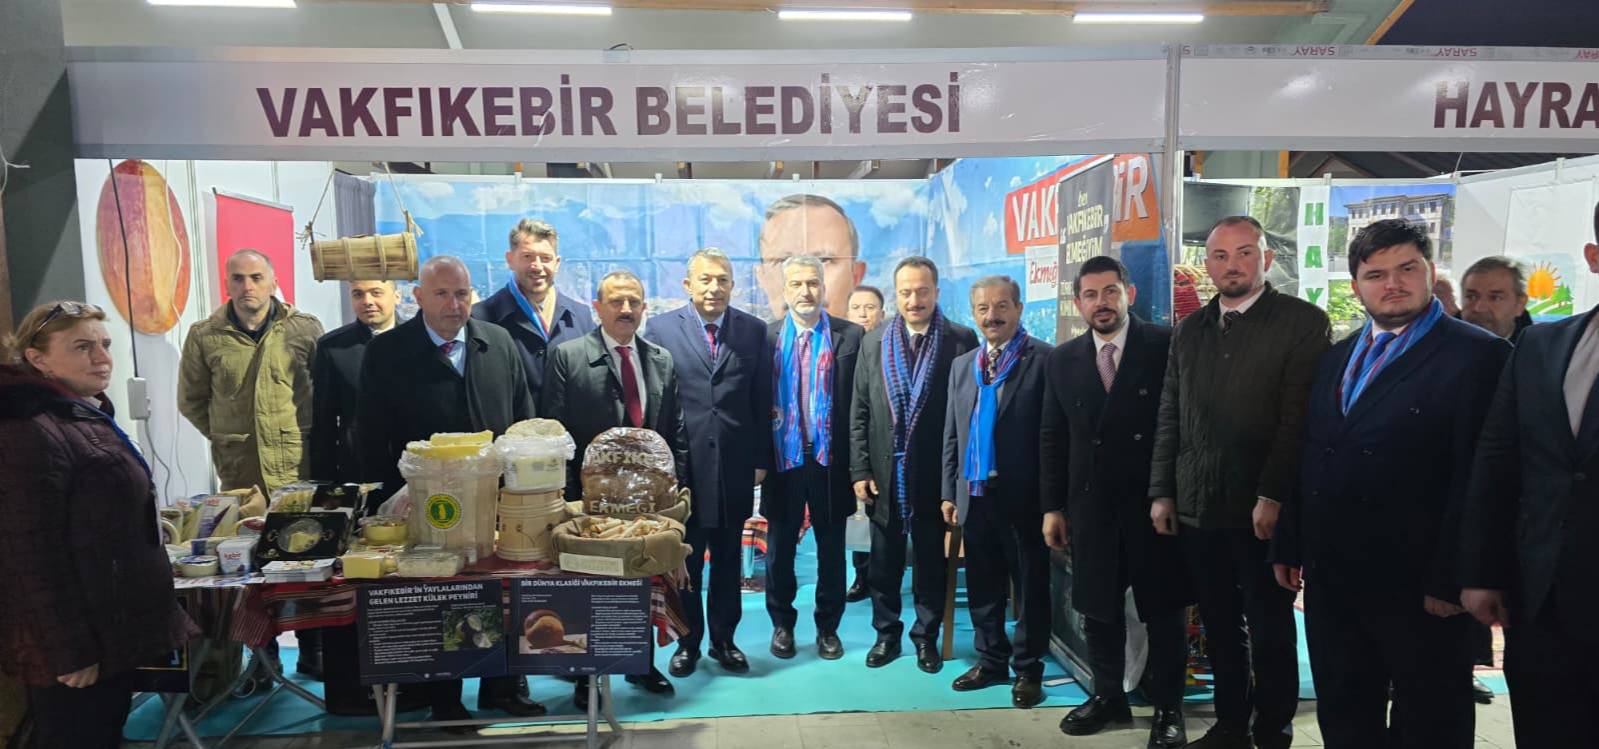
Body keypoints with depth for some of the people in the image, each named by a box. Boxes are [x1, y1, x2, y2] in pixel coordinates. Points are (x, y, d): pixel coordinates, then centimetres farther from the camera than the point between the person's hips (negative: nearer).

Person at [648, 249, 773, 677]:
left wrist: (761, 459, 2)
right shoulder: (661, 329, -2)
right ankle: (688, 642, 26)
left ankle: (723, 639, 28)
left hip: (735, 464, 2)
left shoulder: (753, 330, 4)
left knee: (728, 560, 13)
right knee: (685, 560, 10)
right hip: (683, 463, -1)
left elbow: (762, 401, 4)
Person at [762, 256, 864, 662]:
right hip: (783, 457, 1)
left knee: (831, 547, 11)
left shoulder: (850, 336, -2)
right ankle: (782, 624, 30)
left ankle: (828, 627, 27)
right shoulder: (767, 337, 2)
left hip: (831, 457, -1)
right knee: (780, 547, 13)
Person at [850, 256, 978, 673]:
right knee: (884, 561, 14)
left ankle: (927, 636, 28)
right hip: (883, 475, 2)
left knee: (932, 561, 11)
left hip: (935, 475, -2)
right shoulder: (873, 342, 4)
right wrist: (860, 470, -1)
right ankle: (886, 633, 30)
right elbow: (859, 412, 5)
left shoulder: (962, 341, -5)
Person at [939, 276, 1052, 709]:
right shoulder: (961, 365, 12)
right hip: (974, 494, 5)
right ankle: (991, 661, 29)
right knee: (982, 587, 15)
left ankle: (1028, 670, 21)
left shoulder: (1044, 360, -7)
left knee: (1030, 587, 8)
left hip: (1022, 495, -5)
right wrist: (949, 492, 10)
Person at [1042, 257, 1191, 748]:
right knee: (1097, 607, 13)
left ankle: (1167, 707, 23)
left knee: (1164, 608, 8)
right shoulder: (1063, 359, 6)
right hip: (1090, 504, 4)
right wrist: (1053, 506, 5)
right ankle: (1108, 696, 30)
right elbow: (1052, 438, 8)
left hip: (1155, 502, -3)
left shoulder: (1167, 346, -6)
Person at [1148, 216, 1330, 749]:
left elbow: (1300, 419, -12)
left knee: (1270, 630, 7)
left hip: (1264, 511, -4)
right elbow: (1169, 420, 13)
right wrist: (1161, 493, 7)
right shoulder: (1190, 330, 13)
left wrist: (1272, 497, -17)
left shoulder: (1303, 322, -4)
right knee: (1219, 626, 13)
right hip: (1196, 509, 5)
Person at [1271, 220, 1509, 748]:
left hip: (1418, 585, -5)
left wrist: (1451, 580, -18)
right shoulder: (1335, 358, 12)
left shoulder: (1477, 356, -9)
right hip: (1330, 577, 6)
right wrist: (1288, 547, 11)